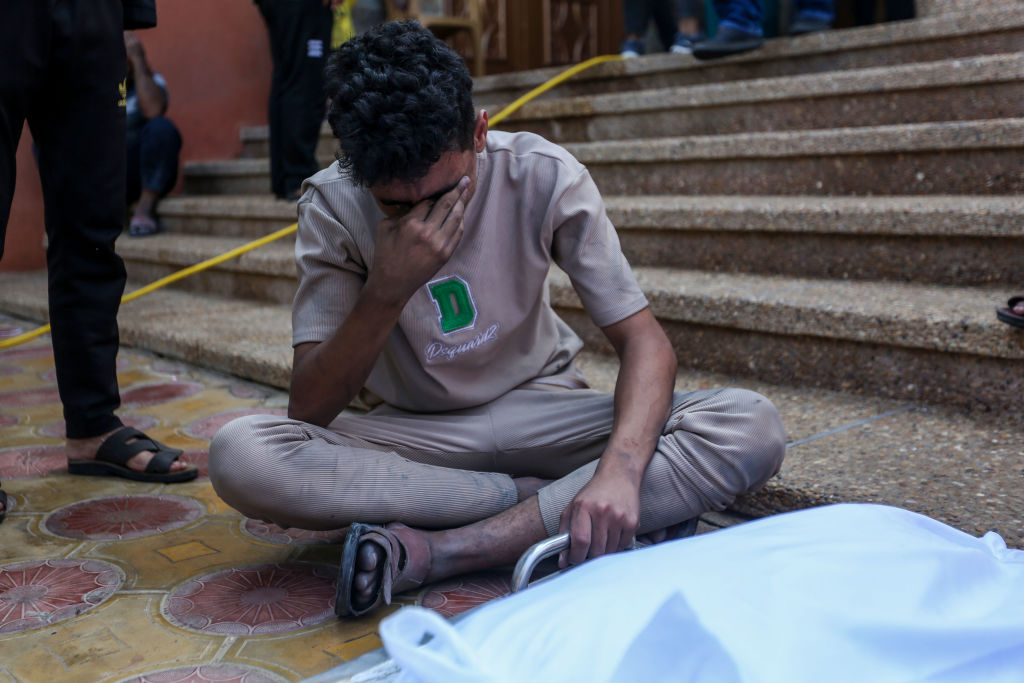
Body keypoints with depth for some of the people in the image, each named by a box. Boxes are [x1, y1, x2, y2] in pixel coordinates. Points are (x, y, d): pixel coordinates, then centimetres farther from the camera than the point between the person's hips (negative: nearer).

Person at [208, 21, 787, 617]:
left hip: (539, 412, 1)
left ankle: (431, 552, -29)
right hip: (411, 436, 0)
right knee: (238, 455, -29)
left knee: (752, 428, -25)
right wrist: (387, 291, -33)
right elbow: (307, 410, -17)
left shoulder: (544, 176, -16)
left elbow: (647, 344, -17)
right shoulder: (332, 206, -15)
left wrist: (620, 469, -37)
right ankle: (549, 510, -21)